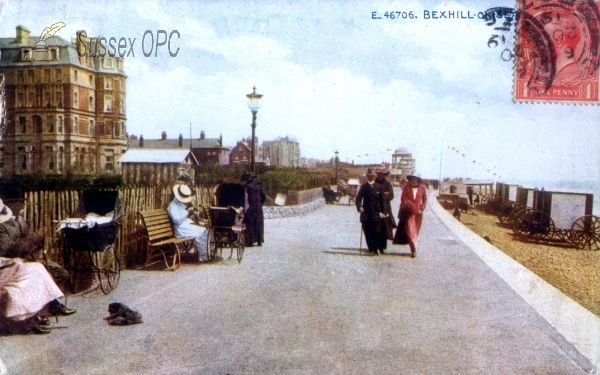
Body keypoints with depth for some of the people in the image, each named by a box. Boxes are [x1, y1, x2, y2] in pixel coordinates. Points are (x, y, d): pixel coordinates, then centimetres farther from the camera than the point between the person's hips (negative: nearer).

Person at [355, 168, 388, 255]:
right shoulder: (363, 187, 8)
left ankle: (378, 248, 9)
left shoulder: (379, 187, 8)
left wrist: (383, 212, 0)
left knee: (377, 232, -3)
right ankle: (371, 249, 10)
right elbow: (358, 198, 5)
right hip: (366, 213, 1)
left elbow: (382, 200, 7)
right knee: (368, 233, 1)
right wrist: (359, 207, -14)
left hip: (376, 213, -1)